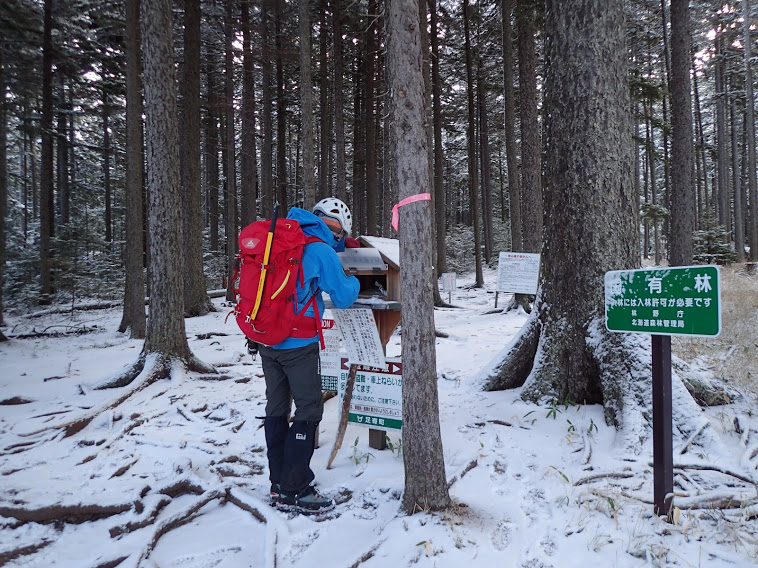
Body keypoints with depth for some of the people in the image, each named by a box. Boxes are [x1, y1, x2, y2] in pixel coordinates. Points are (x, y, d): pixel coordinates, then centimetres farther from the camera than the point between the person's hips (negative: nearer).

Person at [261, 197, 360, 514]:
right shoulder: (321, 250, -12)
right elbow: (342, 298, -4)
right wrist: (353, 282, 15)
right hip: (297, 344, -8)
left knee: (276, 408, 15)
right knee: (309, 410, 1)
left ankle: (278, 483, 27)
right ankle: (293, 491, 5)